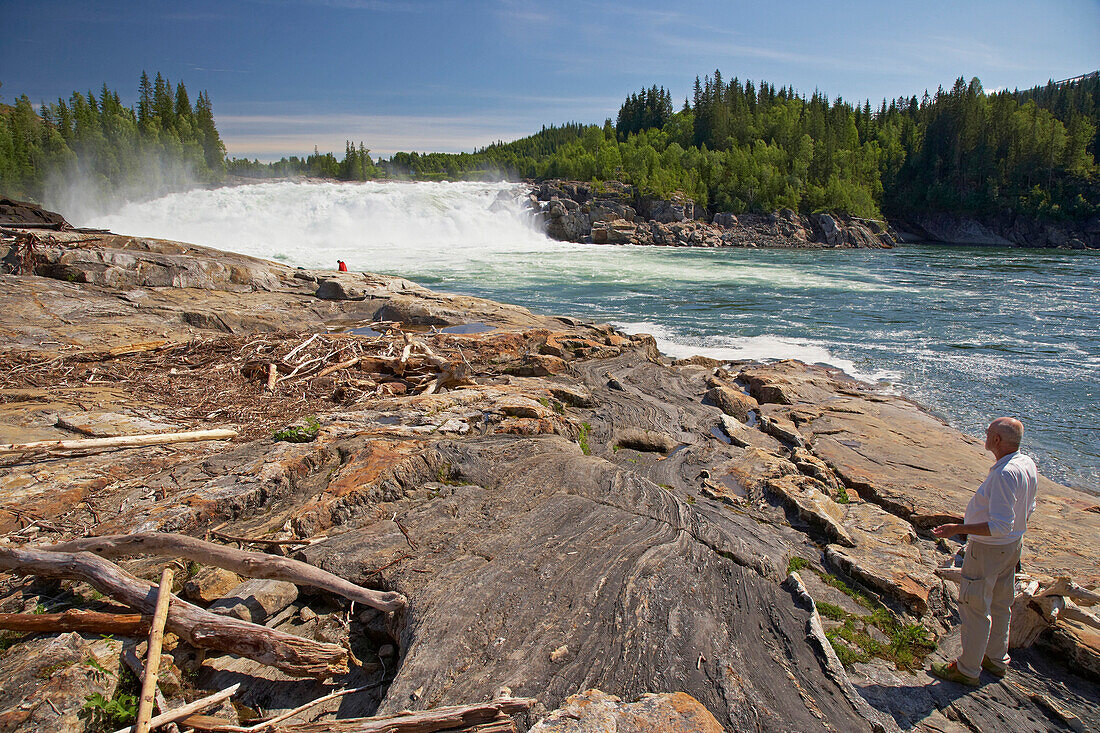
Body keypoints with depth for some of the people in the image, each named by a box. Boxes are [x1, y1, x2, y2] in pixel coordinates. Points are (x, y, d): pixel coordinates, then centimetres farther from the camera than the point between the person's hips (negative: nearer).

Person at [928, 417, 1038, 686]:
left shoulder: (1005, 474, -31)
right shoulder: (1027, 464, -1)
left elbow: (1000, 527, -32)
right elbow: (1027, 510, 13)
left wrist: (957, 529, -30)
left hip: (988, 550, -9)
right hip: (1013, 545, 10)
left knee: (974, 608, 4)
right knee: (1000, 605, 22)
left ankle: (968, 669, 16)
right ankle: (996, 660, 38)